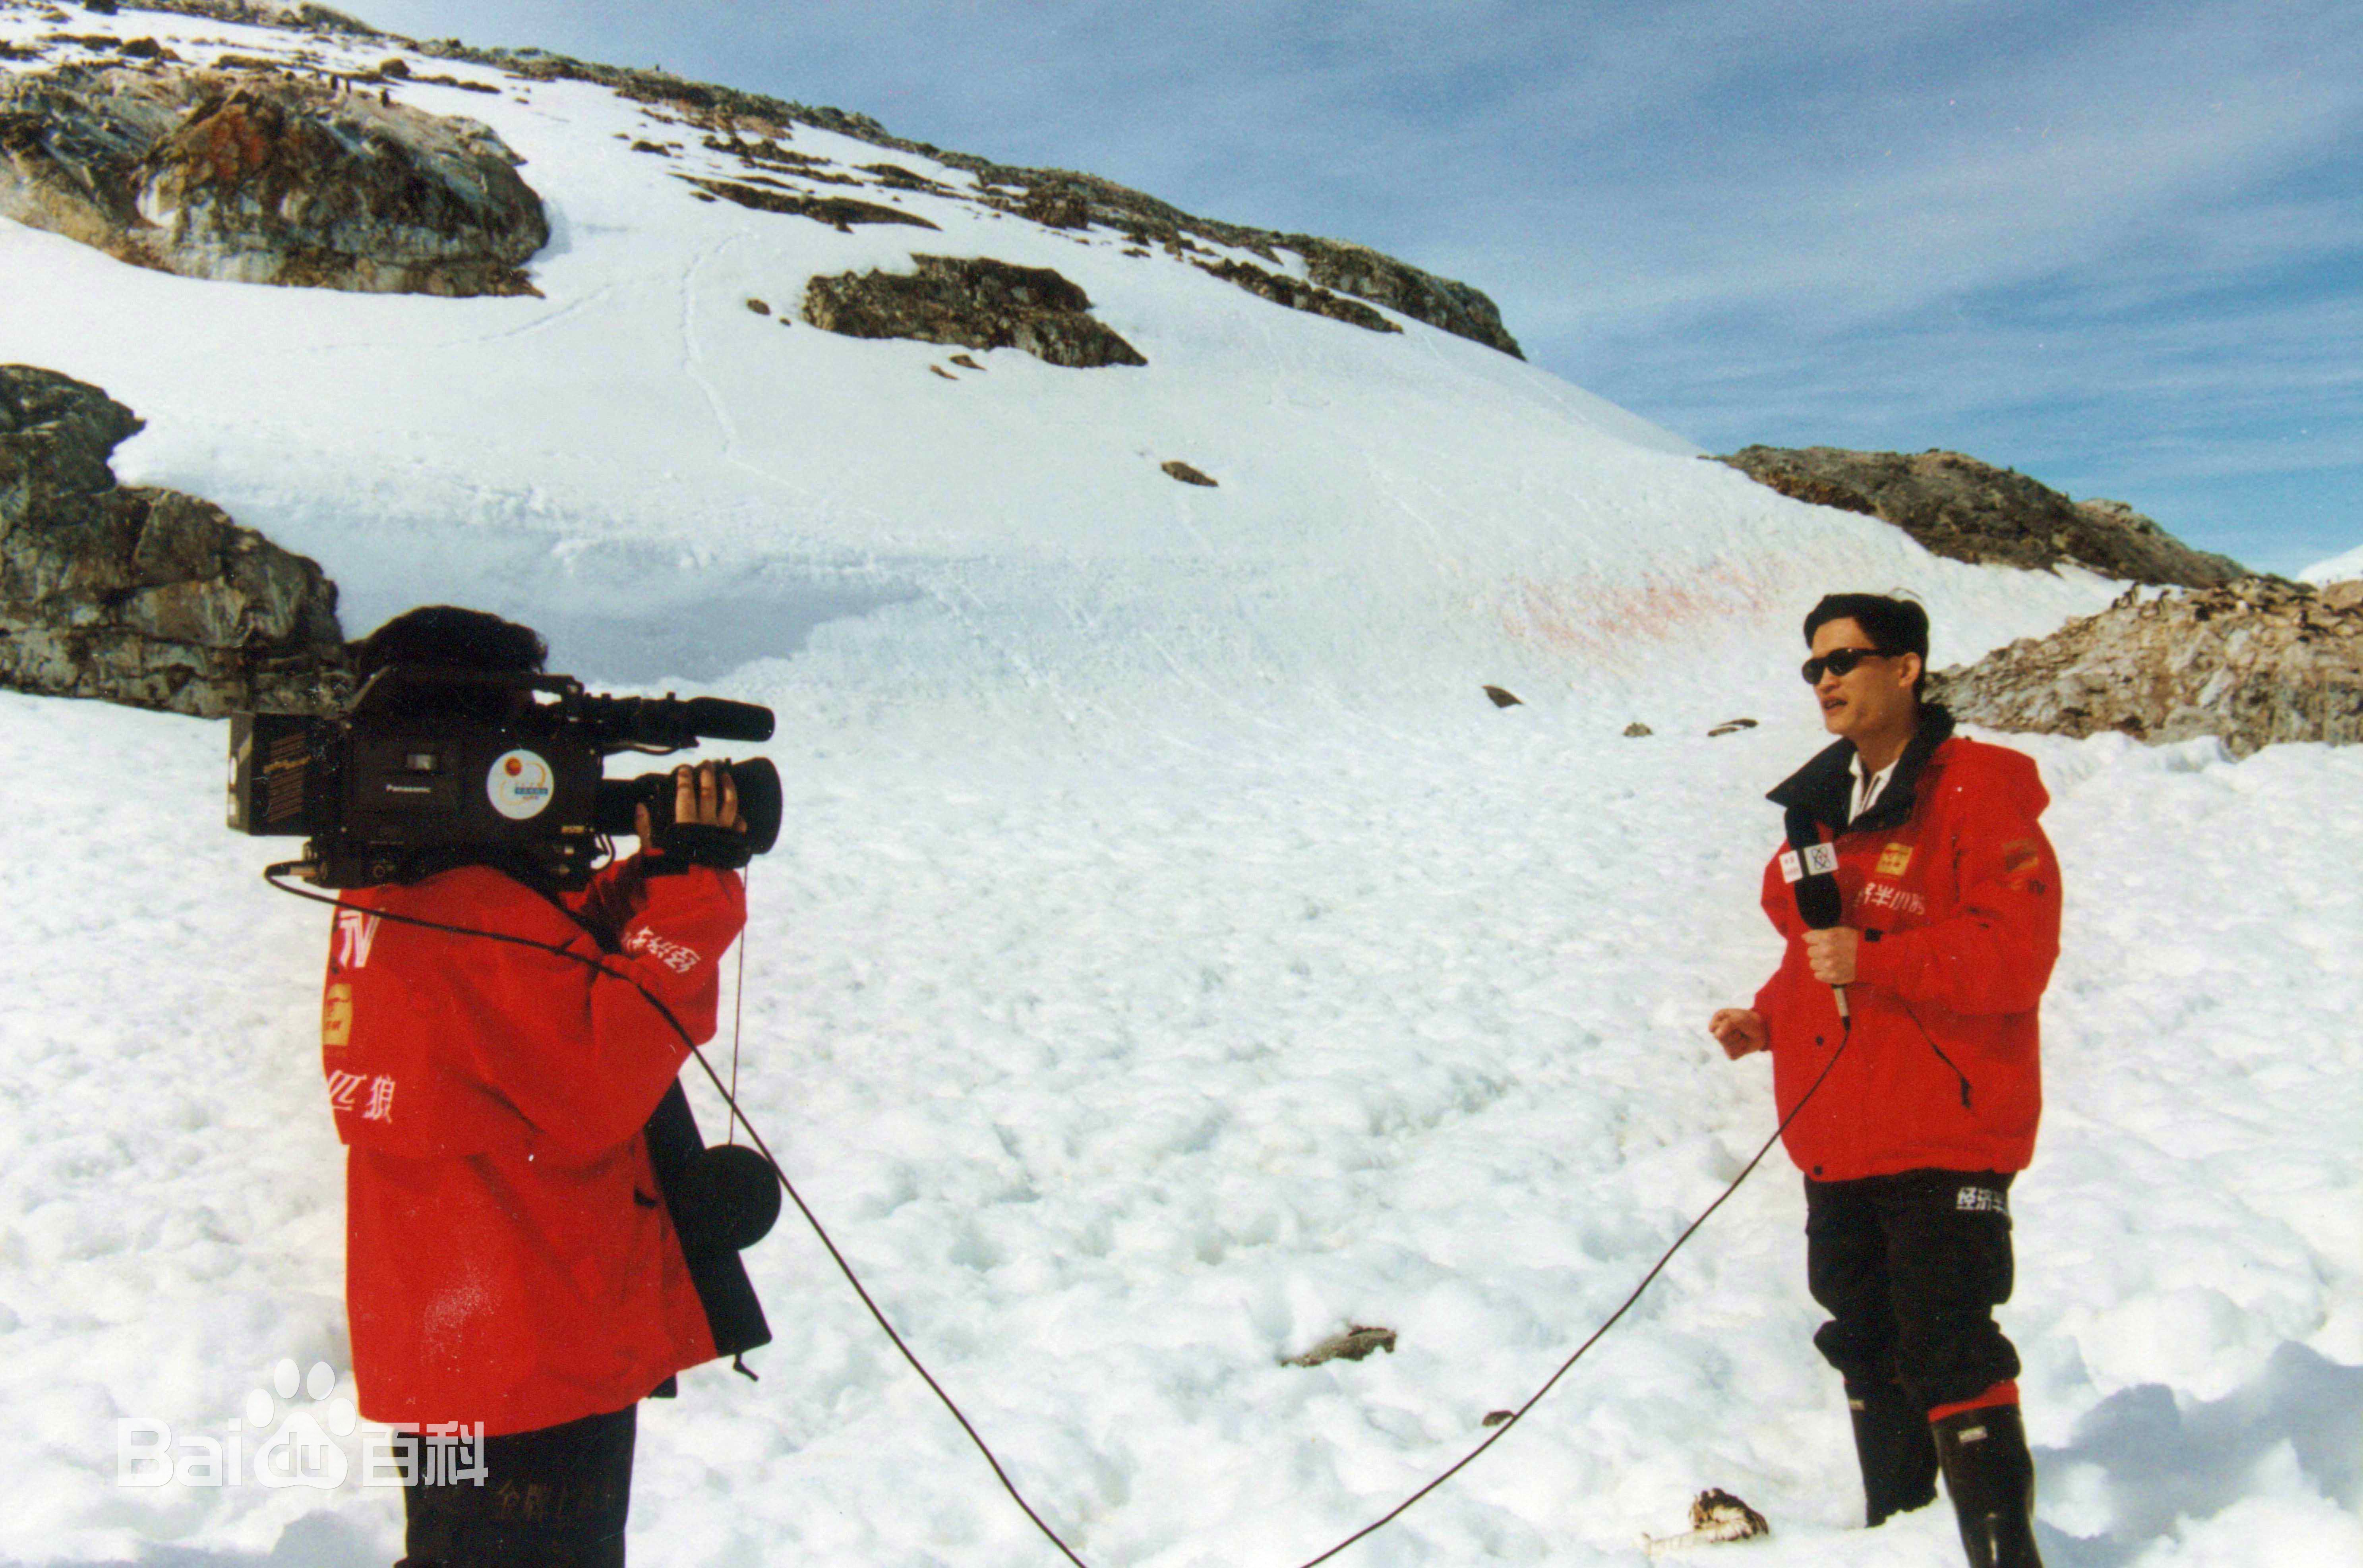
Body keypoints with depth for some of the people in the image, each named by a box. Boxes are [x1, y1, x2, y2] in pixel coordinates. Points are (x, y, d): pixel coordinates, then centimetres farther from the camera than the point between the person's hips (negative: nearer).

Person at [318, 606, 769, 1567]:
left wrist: (648, 876, -3)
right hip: (531, 1368, -10)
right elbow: (600, 1085, -25)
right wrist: (687, 892, -25)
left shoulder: (387, 901, 8)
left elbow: (564, 977, 11)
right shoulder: (479, 916, -24)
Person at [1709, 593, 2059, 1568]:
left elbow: (2015, 951, -19)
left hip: (1945, 1131, -8)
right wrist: (1770, 1018, 9)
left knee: (1947, 1350, -9)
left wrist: (1873, 962, -27)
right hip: (1836, 1133, 8)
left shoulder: (1977, 792, -11)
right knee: (1867, 1342, 18)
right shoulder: (1823, 799, 13)